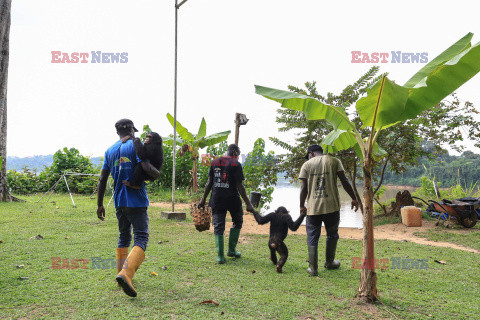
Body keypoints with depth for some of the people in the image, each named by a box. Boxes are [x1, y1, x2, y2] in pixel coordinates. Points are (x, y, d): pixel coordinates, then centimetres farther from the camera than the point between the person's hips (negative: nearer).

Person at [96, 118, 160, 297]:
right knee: (141, 239, -8)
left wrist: (100, 204, 13)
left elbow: (103, 179, 9)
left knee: (124, 238, 20)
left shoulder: (110, 151, 11)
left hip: (119, 202, 6)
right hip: (137, 201, -6)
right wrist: (157, 174, 2)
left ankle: (121, 274, 24)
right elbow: (147, 168, -20)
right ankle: (125, 274, -27)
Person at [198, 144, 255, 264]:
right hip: (232, 199, -3)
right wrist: (248, 203, -7)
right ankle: (231, 250, 21)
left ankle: (220, 256, 6)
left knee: (218, 227, 8)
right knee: (237, 222, 20)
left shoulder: (215, 162, 7)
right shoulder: (236, 164, -7)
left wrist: (204, 199, 15)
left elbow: (209, 182, 9)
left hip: (217, 199, 3)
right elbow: (239, 186, -10)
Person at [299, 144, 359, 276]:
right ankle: (329, 262, 30)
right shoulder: (334, 161, 7)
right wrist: (354, 198, 8)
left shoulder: (307, 165, 6)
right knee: (332, 235, 19)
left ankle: (313, 268, 7)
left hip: (313, 207, 0)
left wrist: (302, 206, 11)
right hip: (332, 206, 1)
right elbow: (344, 181, 1)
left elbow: (304, 187, 2)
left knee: (312, 238, 8)